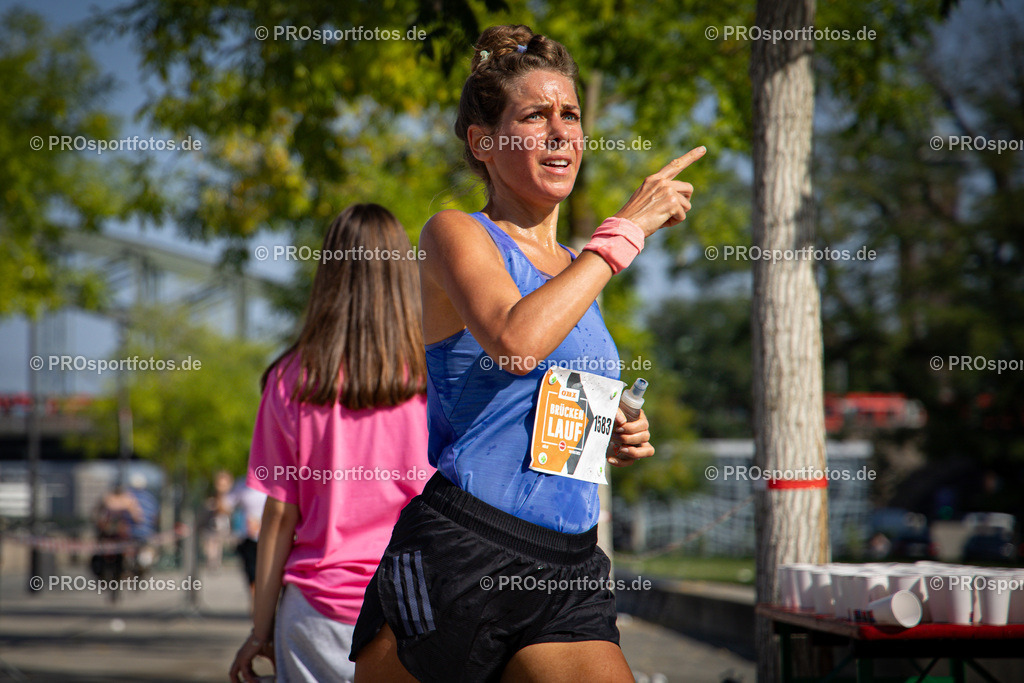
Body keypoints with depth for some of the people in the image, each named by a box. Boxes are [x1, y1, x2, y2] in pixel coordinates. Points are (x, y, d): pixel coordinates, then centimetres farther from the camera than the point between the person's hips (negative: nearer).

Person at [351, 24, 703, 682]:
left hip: (569, 574, 6)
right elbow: (517, 342, -23)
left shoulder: (576, 269, 19)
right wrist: (628, 228, -16)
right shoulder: (455, 234, -2)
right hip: (458, 554, -6)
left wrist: (614, 439, 9)